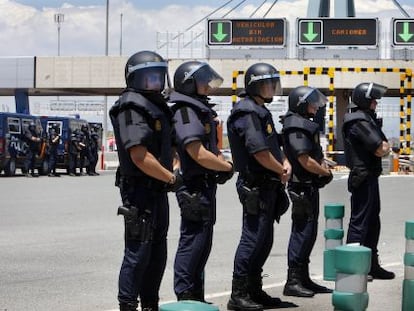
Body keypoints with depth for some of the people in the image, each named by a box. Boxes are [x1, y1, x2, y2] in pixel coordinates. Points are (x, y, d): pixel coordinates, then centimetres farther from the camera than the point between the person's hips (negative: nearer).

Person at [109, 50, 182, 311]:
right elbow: (139, 155, -23)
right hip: (139, 189, -10)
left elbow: (168, 149, 26)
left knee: (157, 251, 15)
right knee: (138, 251, -7)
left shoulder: (157, 106, 18)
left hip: (158, 189, 10)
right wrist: (171, 177, -15)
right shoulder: (132, 107, -14)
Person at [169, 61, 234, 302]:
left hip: (206, 185, 10)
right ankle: (184, 294, -1)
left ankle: (196, 296, 22)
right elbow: (200, 155, -23)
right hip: (195, 187, -10)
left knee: (203, 242, 15)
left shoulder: (202, 112, 17)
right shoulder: (186, 114, -15)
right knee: (193, 240, -7)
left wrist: (223, 164, 5)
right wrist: (227, 167, -9)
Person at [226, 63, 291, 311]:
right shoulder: (248, 112, -15)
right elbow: (259, 151, -22)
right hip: (256, 185, -10)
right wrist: (282, 171, -8)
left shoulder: (261, 112, 18)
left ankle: (254, 291, 22)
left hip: (268, 186, 10)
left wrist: (285, 162, 2)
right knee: (253, 239, -9)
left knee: (264, 241, 14)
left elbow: (274, 145, 22)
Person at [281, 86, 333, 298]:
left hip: (309, 187, 11)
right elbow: (305, 161, -22)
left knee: (307, 232, 14)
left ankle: (304, 279, 21)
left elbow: (316, 155, 24)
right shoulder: (296, 126, -16)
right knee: (302, 232, -8)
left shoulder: (305, 124, 18)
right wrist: (325, 172, -8)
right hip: (303, 187, -11)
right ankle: (293, 282, -4)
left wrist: (322, 165, 3)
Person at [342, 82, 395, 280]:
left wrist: (382, 146, -3)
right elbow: (381, 150, -20)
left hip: (370, 177, 11)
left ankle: (372, 265, 24)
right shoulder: (360, 122, -16)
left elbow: (384, 146, 17)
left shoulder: (367, 119, 17)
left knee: (373, 222, 16)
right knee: (359, 222, -7)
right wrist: (384, 147, 0)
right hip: (364, 177, -11)